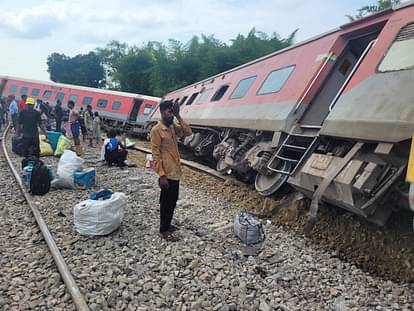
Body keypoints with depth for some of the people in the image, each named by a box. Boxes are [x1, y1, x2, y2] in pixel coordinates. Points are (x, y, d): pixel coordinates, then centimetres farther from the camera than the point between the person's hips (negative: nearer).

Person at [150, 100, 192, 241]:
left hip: (175, 171, 9)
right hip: (167, 173, -9)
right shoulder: (156, 130, -16)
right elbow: (156, 155, -18)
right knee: (166, 201, 3)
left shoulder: (173, 127, 9)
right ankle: (163, 230, 17)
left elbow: (188, 132, 1)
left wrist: (178, 117, -6)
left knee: (173, 200, 18)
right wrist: (162, 175, -20)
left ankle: (167, 224, 35)